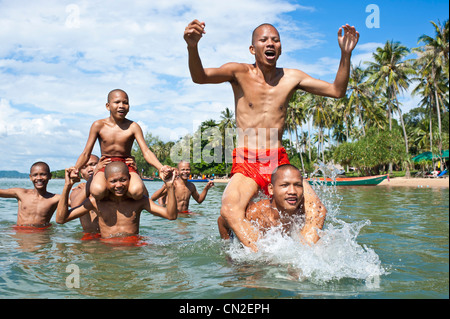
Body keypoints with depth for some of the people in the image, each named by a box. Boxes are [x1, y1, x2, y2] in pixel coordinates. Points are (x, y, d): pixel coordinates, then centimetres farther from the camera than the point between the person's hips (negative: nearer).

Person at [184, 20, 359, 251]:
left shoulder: (292, 77, 7)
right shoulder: (240, 72, -1)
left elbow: (337, 91, 7)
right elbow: (199, 77, -16)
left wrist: (346, 54, -7)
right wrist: (192, 47, -37)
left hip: (279, 160, 3)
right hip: (246, 162, -3)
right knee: (230, 209, -31)